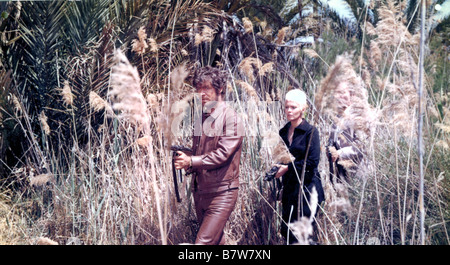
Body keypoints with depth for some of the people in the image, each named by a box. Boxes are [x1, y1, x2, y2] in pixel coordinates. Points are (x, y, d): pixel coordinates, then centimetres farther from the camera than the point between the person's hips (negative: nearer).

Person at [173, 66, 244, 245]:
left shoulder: (230, 118, -10)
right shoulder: (201, 118, 13)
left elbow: (223, 154, -19)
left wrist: (192, 161, -22)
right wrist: (186, 162, 1)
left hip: (221, 192, -8)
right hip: (200, 191, 8)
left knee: (203, 242, -15)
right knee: (215, 240, 15)